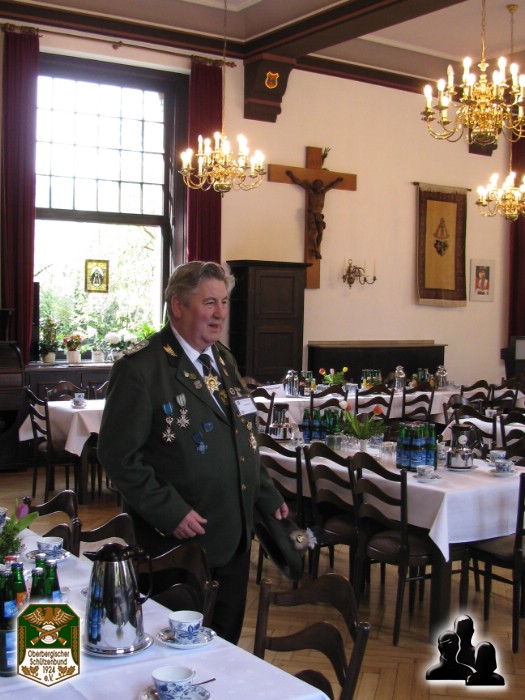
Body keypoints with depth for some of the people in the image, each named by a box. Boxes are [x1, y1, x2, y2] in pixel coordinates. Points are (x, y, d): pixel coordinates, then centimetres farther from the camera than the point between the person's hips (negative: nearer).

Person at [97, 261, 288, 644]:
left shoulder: (223, 357, 10)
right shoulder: (140, 369, -15)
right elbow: (119, 455, -17)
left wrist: (268, 497, 15)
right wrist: (170, 512, -21)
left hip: (234, 536, 7)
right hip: (181, 540, -7)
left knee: (226, 641, 19)